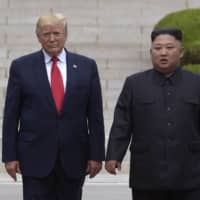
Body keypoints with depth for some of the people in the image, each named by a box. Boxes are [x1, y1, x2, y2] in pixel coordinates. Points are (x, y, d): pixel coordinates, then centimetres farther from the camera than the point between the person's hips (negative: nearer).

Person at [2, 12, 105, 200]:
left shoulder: (86, 66, 4)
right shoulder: (21, 66, 1)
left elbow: (95, 114, 3)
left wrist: (96, 154, 0)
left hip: (73, 158, 2)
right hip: (35, 157, -1)